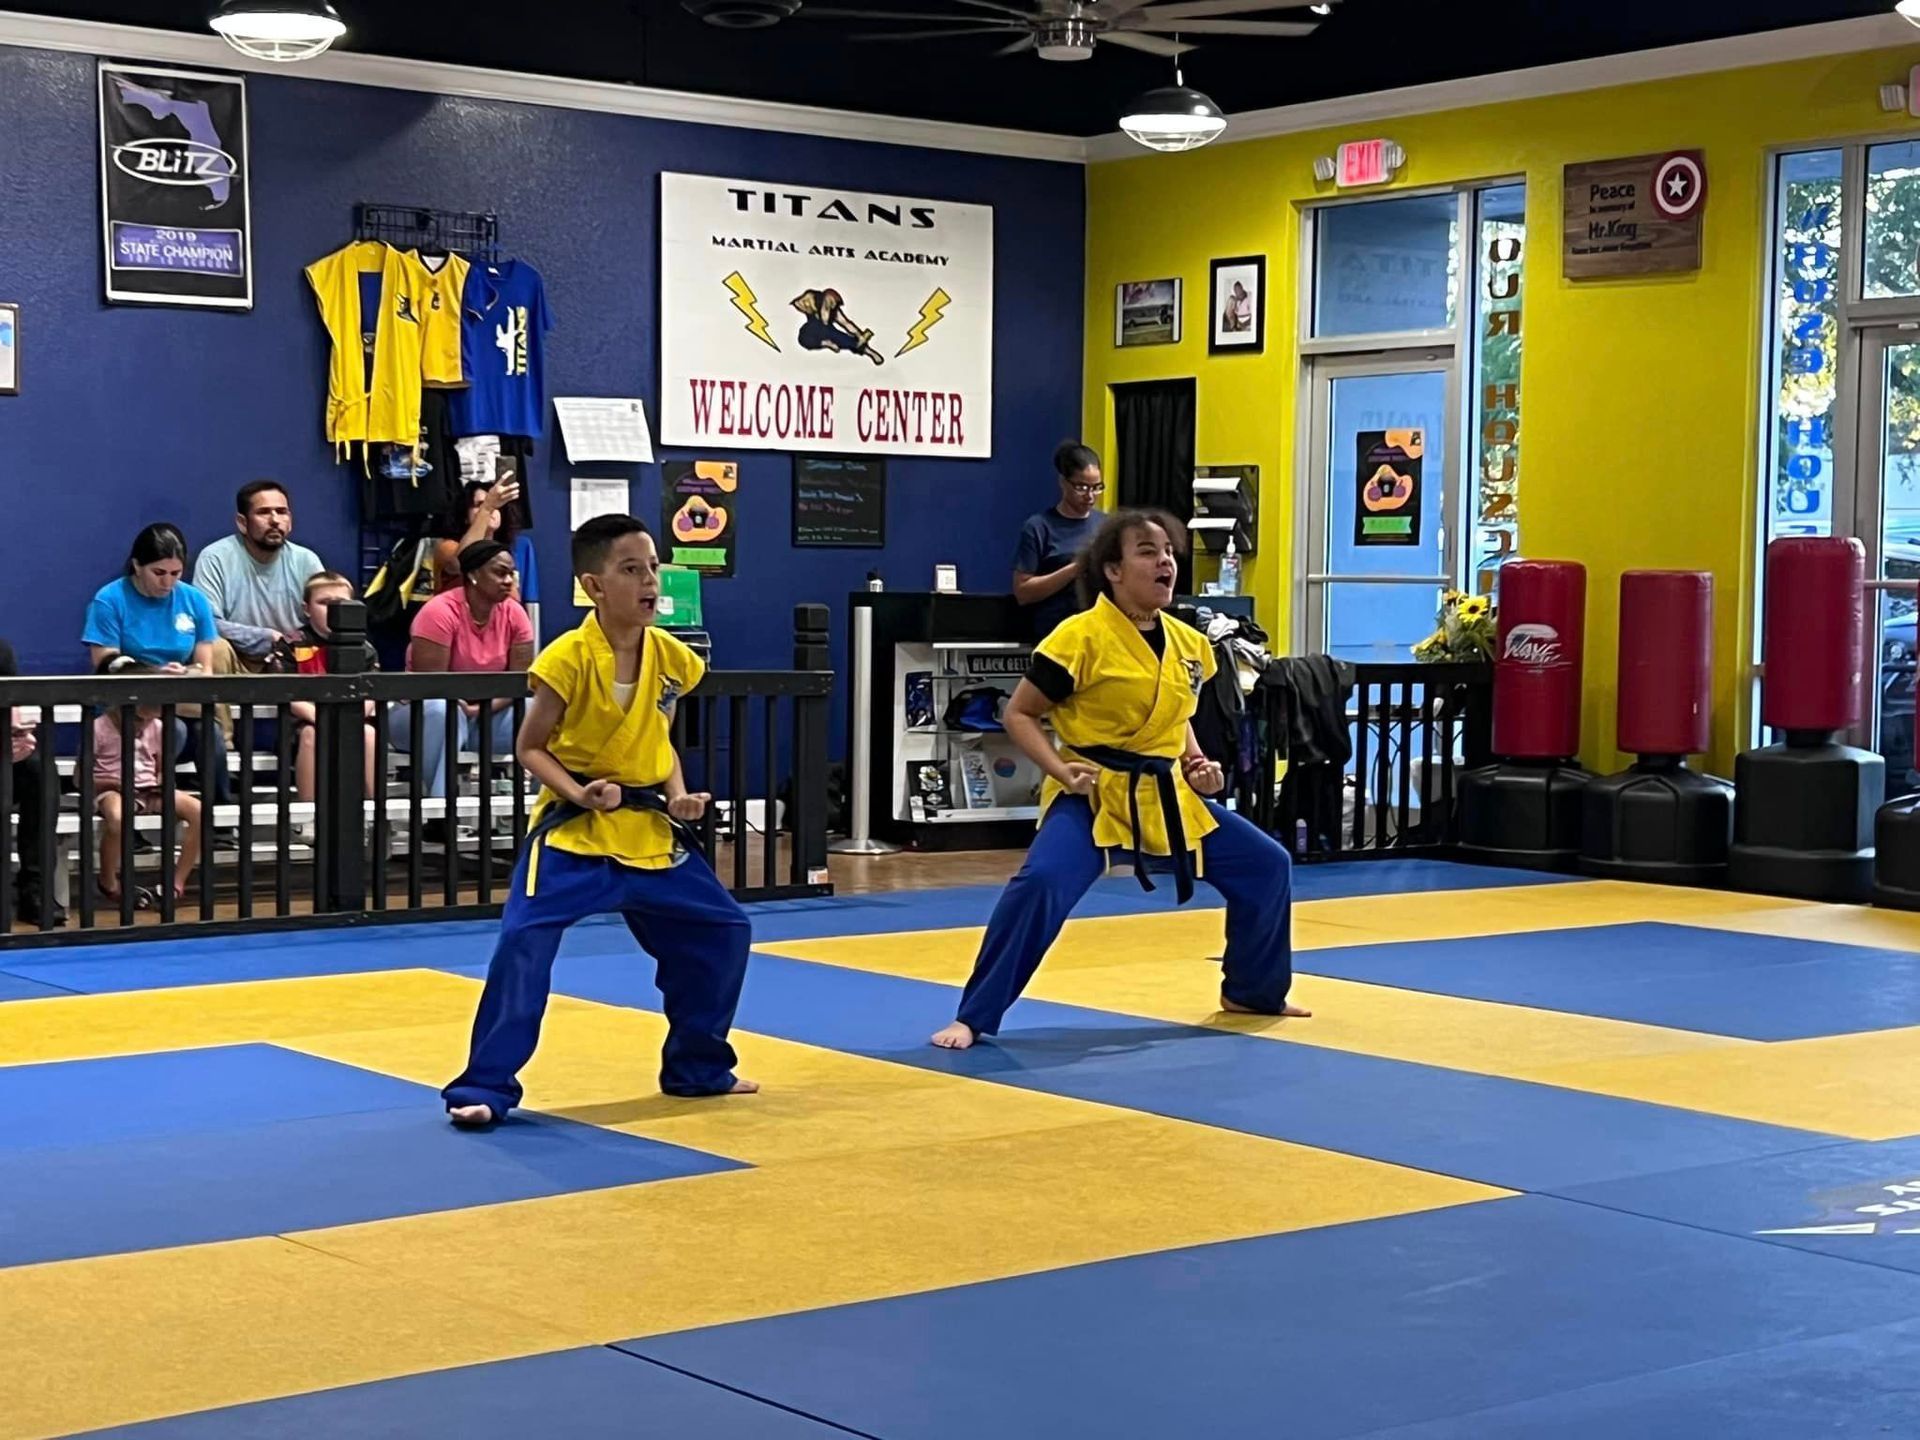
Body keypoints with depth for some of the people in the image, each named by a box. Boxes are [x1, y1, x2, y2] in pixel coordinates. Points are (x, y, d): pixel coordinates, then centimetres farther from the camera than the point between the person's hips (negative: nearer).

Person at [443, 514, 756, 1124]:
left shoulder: (671, 657, 1)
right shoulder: (568, 658, -16)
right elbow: (531, 748, -8)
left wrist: (678, 795, -1)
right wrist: (580, 794, -22)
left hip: (649, 830, 6)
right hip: (573, 829, -6)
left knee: (721, 931, 12)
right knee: (525, 942, -20)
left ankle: (698, 1067, 30)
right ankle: (485, 1086, -9)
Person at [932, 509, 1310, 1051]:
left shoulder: (1188, 643, 4)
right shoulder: (1082, 636, -16)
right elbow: (1019, 713, -9)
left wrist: (1196, 764, 5)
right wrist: (1059, 769, -20)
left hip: (1167, 796, 7)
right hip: (1093, 795, -7)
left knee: (1265, 865, 11)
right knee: (1040, 883, -30)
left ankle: (1252, 992, 34)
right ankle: (972, 1017, -17)